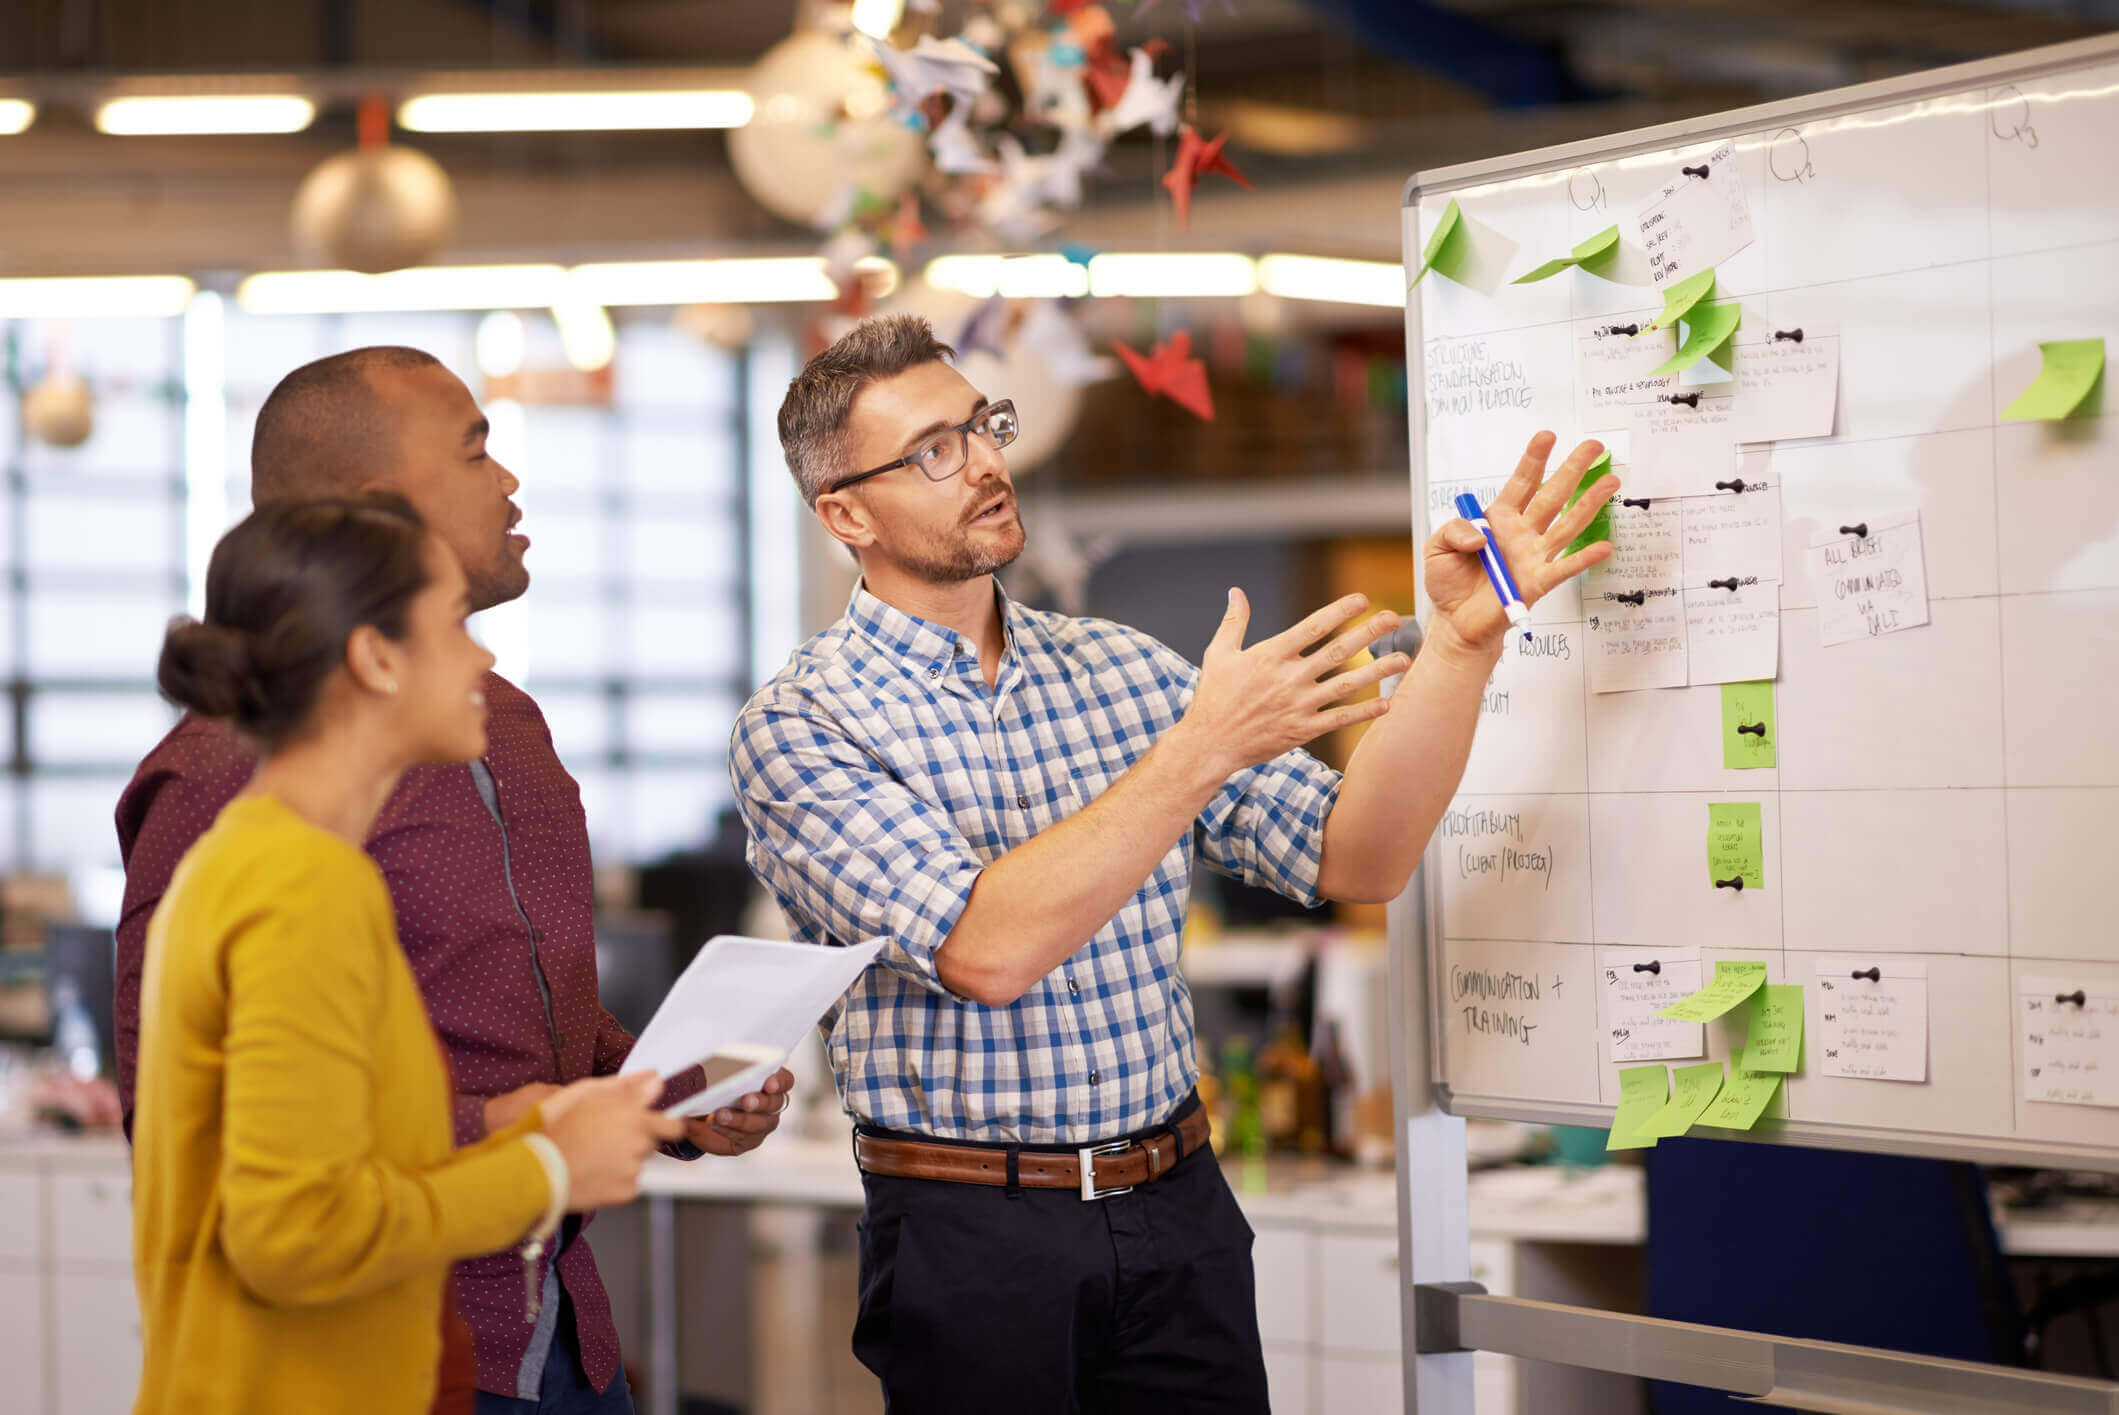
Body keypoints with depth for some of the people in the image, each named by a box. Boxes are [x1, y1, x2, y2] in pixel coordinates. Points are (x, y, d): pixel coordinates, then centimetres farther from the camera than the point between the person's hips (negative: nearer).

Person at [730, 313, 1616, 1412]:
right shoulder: (798, 724, -8)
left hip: (1179, 1203, 4)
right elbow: (984, 950, -22)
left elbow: (1355, 862, 1)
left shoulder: (1123, 670, 9)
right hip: (972, 1234, -4)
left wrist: (1462, 640, -11)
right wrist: (1205, 746, -24)